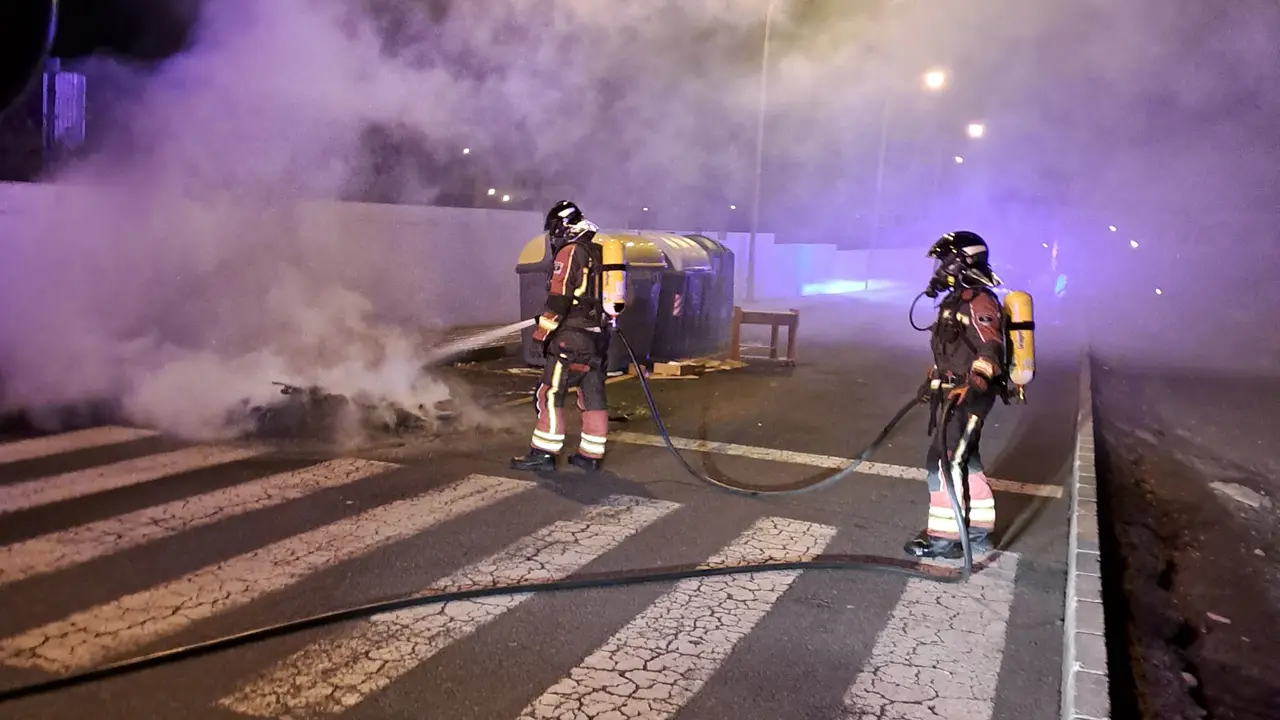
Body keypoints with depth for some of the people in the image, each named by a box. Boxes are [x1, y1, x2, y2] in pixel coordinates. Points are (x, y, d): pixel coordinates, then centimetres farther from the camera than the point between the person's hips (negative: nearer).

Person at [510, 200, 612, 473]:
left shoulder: (569, 253, -8)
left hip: (572, 337, -8)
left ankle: (544, 453, -4)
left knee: (551, 394, -4)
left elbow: (559, 299, -15)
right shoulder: (599, 254, 17)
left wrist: (541, 333, -12)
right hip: (598, 336, 8)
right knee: (593, 396, 9)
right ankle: (591, 455, 13)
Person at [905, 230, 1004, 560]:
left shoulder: (979, 302, -17)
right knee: (965, 460, 15)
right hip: (954, 394, 10)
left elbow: (990, 350, -30)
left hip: (968, 398, -10)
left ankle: (945, 537, -1)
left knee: (945, 461, -9)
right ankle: (978, 530, 25)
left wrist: (974, 384, -44)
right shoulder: (957, 299, 16)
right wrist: (935, 378, 34)